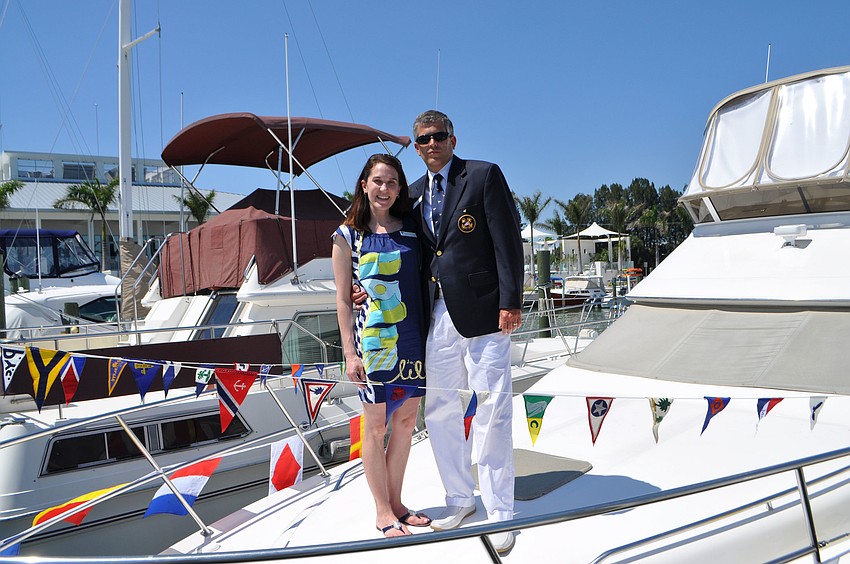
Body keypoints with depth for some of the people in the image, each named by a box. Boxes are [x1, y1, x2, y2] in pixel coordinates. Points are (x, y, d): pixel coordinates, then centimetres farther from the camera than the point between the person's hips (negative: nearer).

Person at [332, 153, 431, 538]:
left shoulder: (412, 229, 8)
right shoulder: (348, 235, -1)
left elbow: (424, 281, 13)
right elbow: (342, 298, -1)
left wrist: (431, 338, 7)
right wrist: (350, 353, -7)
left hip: (412, 341, 4)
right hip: (373, 341, -4)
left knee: (406, 423, 11)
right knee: (376, 426, 4)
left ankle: (396, 503, 26)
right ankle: (382, 511, 18)